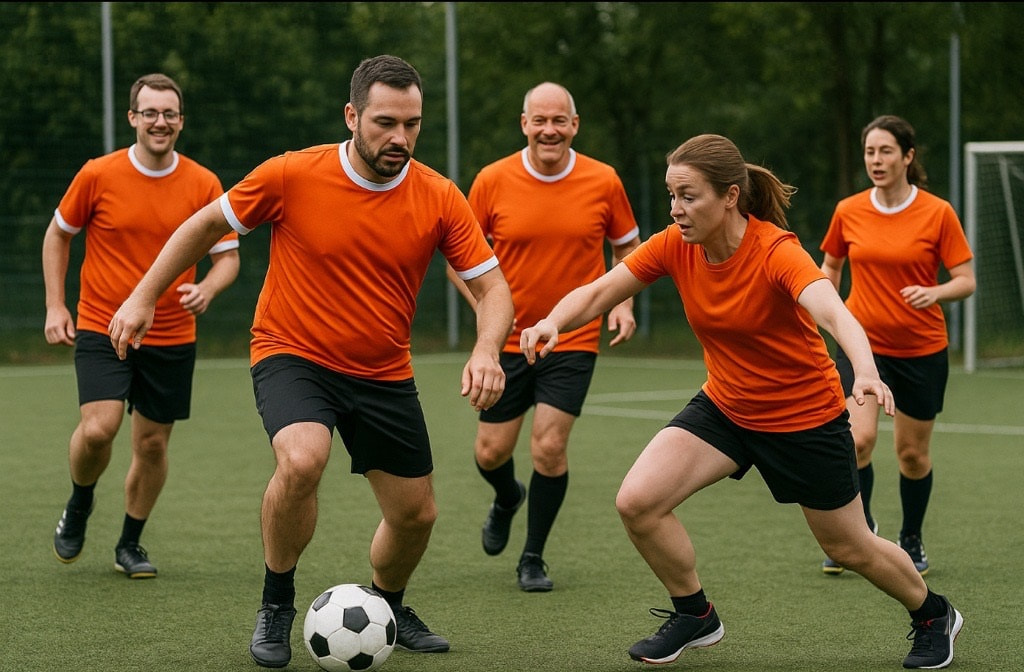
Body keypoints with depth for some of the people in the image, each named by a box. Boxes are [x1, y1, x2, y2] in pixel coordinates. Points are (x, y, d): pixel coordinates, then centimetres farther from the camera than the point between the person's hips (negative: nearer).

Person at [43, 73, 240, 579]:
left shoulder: (204, 185, -2)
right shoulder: (97, 176, -5)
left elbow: (228, 256, 4)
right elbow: (58, 234, 9)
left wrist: (206, 289, -19)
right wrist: (55, 306, 1)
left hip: (172, 338, 2)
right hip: (101, 329, -2)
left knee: (153, 443, 6)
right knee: (97, 429, -20)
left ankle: (130, 544, 27)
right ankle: (79, 506, 12)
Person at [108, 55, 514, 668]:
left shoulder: (439, 199, -11)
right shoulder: (292, 176, -16)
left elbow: (493, 288, -9)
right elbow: (208, 225, 0)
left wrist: (486, 352, -29)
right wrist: (144, 297, 0)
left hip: (384, 374, 3)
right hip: (293, 357, -3)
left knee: (416, 515, 7)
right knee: (302, 460, -32)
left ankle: (388, 608, 42)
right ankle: (276, 605, -8)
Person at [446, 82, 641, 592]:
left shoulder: (603, 182, -5)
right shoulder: (493, 181, -7)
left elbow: (627, 247, 11)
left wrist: (623, 304, -4)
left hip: (574, 340, -1)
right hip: (508, 338, 1)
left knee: (549, 448, -10)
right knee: (491, 452, 5)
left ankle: (533, 558, 10)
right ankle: (507, 499, 43)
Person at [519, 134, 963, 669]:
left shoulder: (776, 252, -29)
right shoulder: (675, 245, -14)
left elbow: (834, 314, -45)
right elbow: (598, 293, -13)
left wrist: (865, 373, -65)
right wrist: (552, 323, -36)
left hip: (805, 417, -4)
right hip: (724, 404, 5)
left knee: (850, 548, 10)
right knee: (637, 502, -15)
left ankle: (933, 615, 41)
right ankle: (696, 617, 9)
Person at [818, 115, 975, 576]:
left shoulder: (938, 213, -8)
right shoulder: (848, 212, -1)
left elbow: (966, 281, -6)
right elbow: (830, 266, 17)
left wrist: (934, 293, -26)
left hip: (922, 350, -1)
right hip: (861, 342, 1)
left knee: (913, 453, 9)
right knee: (857, 438, -20)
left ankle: (911, 542, 32)